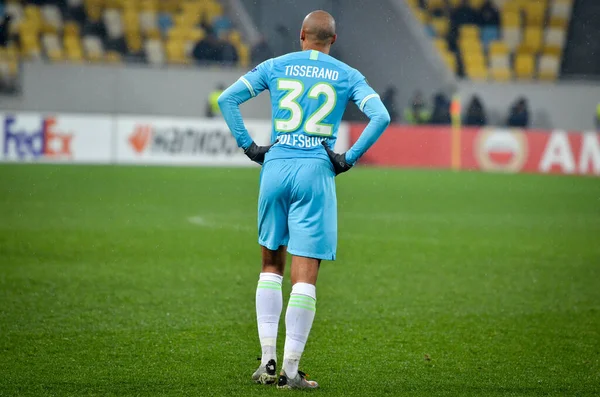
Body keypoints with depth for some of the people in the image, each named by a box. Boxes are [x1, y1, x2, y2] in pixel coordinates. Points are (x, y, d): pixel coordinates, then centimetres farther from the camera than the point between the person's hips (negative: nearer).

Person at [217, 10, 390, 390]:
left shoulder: (275, 67, 10)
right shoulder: (347, 76, 5)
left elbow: (227, 98, 4)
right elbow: (380, 116, -7)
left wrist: (248, 146, 6)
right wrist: (349, 158, -1)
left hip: (276, 166, 2)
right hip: (316, 173, -2)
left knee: (271, 264, 17)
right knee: (305, 274, -1)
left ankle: (267, 360, 11)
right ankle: (291, 369, -4)